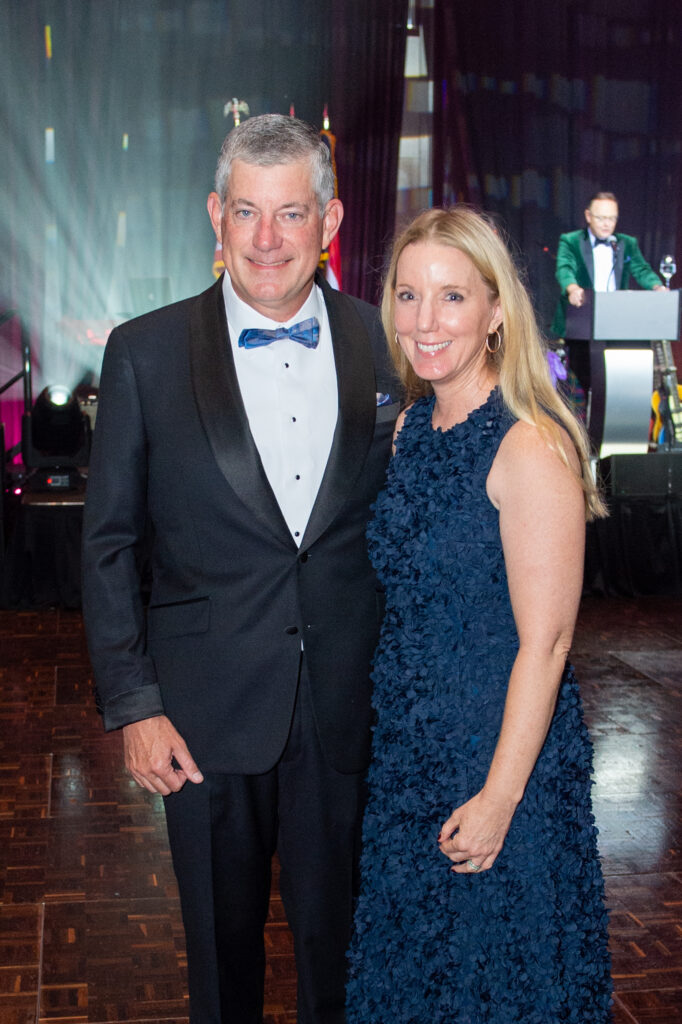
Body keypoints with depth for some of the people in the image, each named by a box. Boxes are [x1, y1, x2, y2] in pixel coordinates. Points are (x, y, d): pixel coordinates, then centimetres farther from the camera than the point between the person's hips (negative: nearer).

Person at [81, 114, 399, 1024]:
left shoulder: (385, 344, 0)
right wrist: (132, 704, -6)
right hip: (206, 712, -1)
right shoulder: (145, 352, -4)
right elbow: (109, 545, -2)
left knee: (338, 945, 17)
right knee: (222, 944, 17)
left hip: (349, 709, 1)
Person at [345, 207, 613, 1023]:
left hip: (500, 750, -7)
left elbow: (544, 643, -20)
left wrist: (499, 798, -19)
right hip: (409, 744, 7)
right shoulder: (411, 427, 3)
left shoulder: (530, 448, -21)